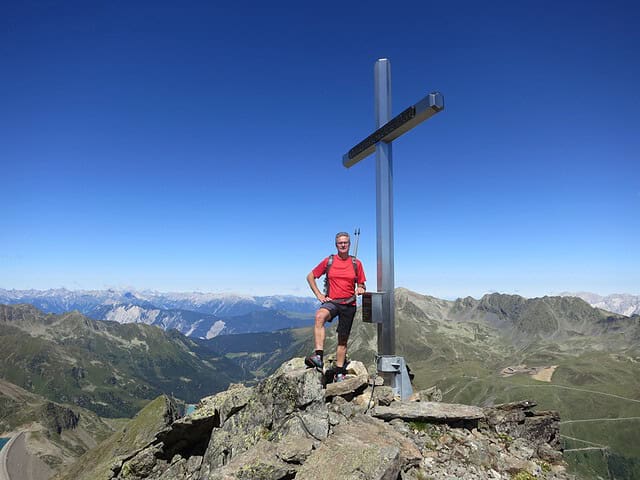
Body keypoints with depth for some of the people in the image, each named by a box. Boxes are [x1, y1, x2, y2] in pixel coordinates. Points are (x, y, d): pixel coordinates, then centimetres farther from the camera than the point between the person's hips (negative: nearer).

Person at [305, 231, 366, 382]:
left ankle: (339, 373, 25)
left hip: (349, 304, 2)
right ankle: (319, 356, -42)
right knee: (320, 316, -37)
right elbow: (310, 276, 9)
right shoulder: (328, 261, 2)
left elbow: (361, 285, 13)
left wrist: (360, 290, -10)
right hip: (331, 301, -2)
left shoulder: (356, 263, 5)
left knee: (343, 340, 9)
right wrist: (318, 295, 1)